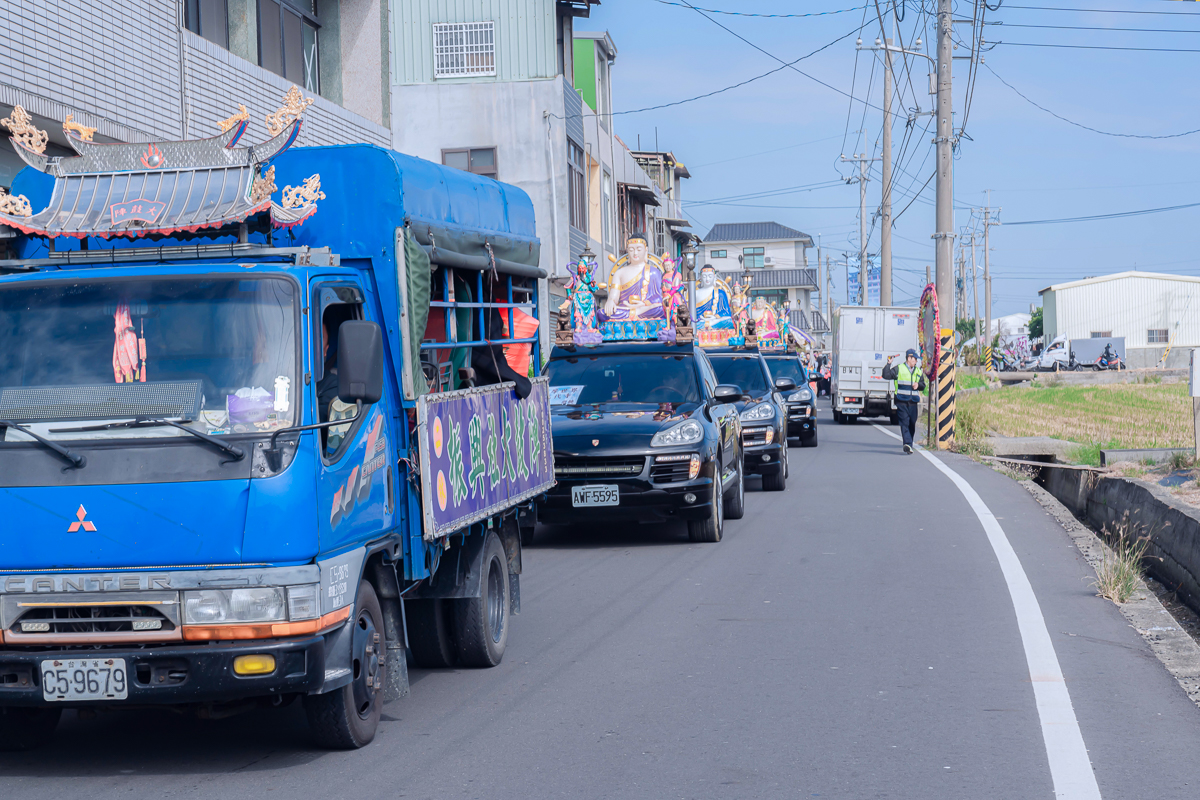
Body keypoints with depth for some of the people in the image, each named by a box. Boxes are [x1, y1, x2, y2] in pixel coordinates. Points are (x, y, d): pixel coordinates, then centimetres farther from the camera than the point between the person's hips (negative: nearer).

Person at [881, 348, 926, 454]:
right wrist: (888, 364, -13)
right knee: (905, 422, -13)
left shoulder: (918, 372, 17)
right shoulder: (898, 369, 1)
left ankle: (908, 445, 18)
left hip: (913, 402, 5)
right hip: (901, 401, -5)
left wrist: (918, 385, 1)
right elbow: (886, 375, -5)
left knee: (912, 424, 6)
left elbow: (923, 385, 23)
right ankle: (907, 444, -22)